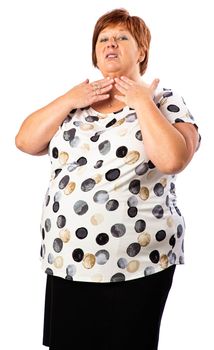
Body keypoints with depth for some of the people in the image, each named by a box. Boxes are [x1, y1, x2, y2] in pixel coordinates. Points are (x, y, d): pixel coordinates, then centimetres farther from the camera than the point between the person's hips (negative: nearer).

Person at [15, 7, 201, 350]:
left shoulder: (165, 101, -2)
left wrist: (141, 102, -13)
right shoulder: (74, 101, 12)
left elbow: (172, 160, -20)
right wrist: (68, 100, -4)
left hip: (135, 264, -4)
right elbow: (25, 142, 5)